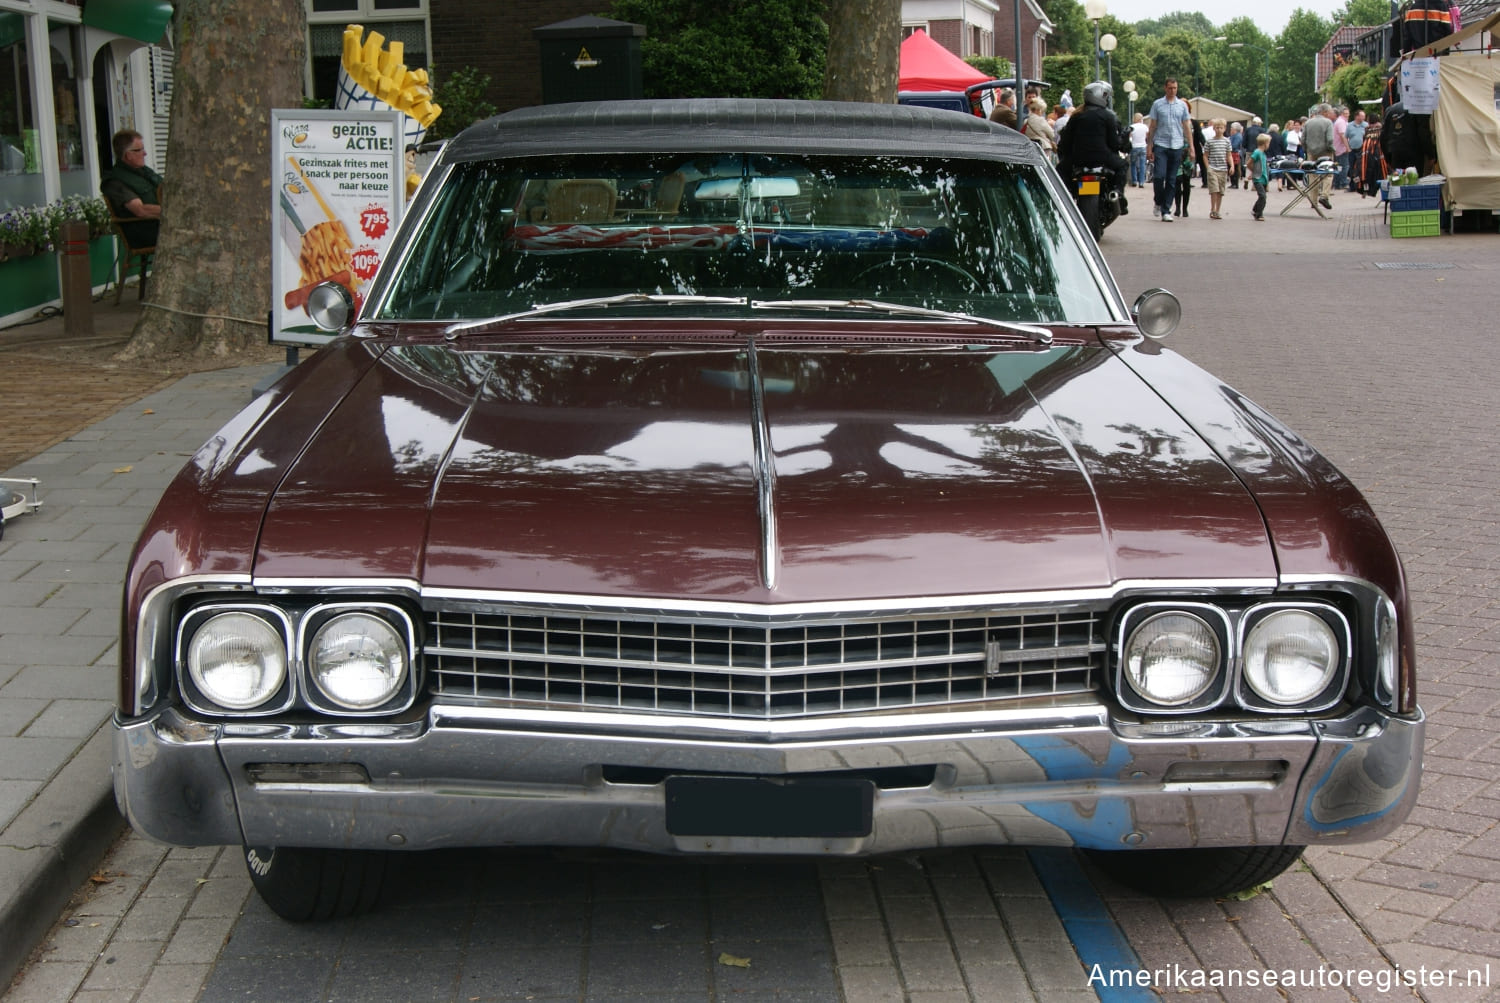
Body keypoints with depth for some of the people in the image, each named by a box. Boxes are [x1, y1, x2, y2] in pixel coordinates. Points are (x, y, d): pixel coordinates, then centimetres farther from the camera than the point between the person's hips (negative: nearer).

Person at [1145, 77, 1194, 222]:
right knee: (1159, 176, -14)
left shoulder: (1182, 105, 9)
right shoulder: (1157, 104, 4)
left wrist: (1191, 147, 7)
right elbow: (1152, 127, 7)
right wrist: (1149, 147, 3)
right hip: (1160, 145, -2)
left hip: (1177, 146, 2)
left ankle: (1166, 210, 7)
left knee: (1172, 180, 2)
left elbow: (1186, 127, 12)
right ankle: (1159, 203, 11)